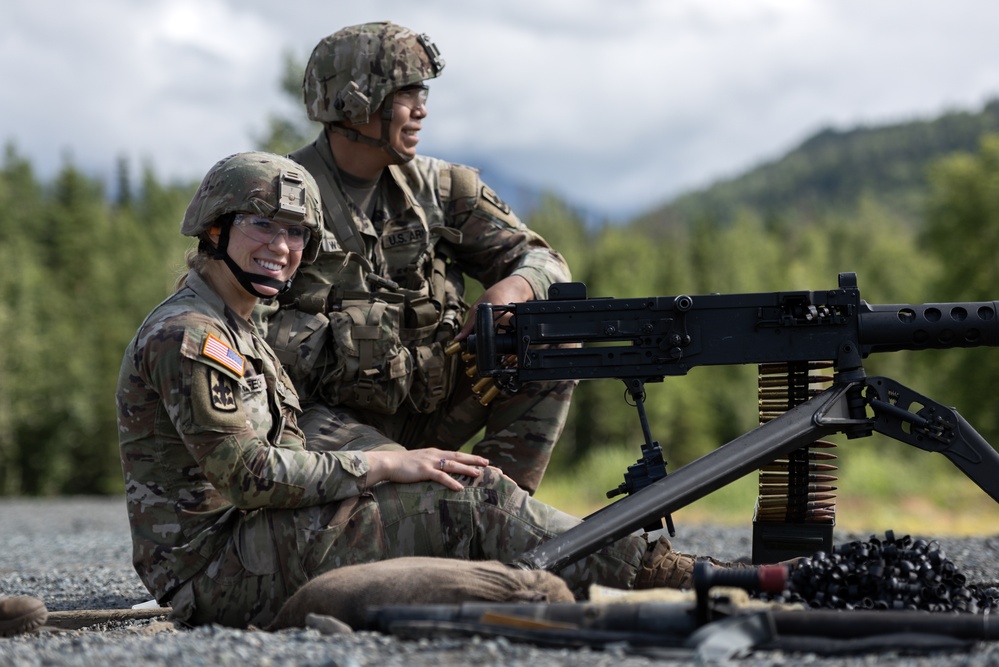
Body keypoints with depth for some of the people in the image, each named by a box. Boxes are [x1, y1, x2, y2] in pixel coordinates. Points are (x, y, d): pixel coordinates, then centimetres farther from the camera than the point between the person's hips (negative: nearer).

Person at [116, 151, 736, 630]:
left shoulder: (239, 333, 20)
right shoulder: (187, 336, -13)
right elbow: (249, 474, -21)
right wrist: (384, 463, -15)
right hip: (226, 575, -9)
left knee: (465, 488, 0)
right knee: (469, 496, -15)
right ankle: (652, 573, -10)